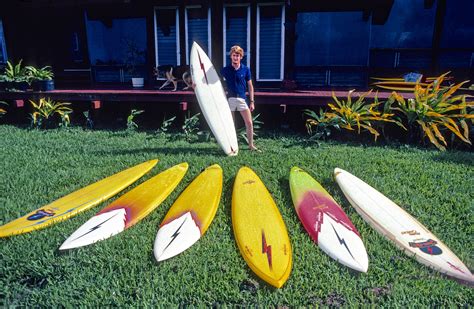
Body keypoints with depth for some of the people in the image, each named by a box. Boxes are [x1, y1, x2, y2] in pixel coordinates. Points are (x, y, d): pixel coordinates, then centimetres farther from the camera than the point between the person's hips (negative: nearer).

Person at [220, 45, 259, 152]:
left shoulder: (245, 69, 1)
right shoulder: (225, 70, 0)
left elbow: (250, 86, 5)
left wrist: (252, 101, 1)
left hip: (242, 99, 0)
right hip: (230, 99, 0)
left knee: (249, 123, -3)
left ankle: (251, 145, 11)